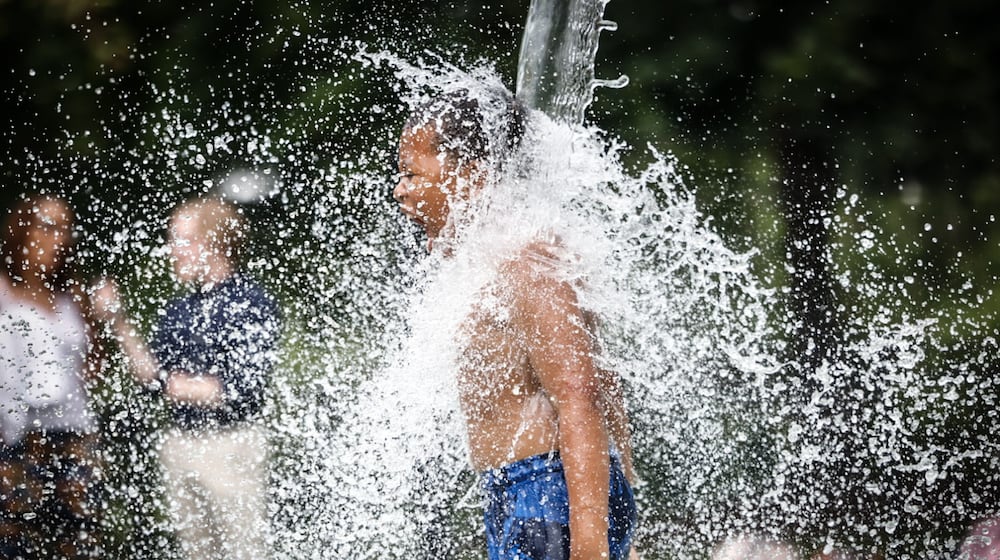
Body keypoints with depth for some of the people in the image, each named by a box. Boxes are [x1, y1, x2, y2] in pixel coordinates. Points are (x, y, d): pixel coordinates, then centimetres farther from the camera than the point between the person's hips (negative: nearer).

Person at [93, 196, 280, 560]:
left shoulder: (251, 303, -10)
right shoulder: (178, 311, 12)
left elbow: (244, 389, -17)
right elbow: (153, 376, 9)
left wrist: (183, 388, -10)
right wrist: (119, 324, 3)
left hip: (232, 445, -7)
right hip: (179, 444, 7)